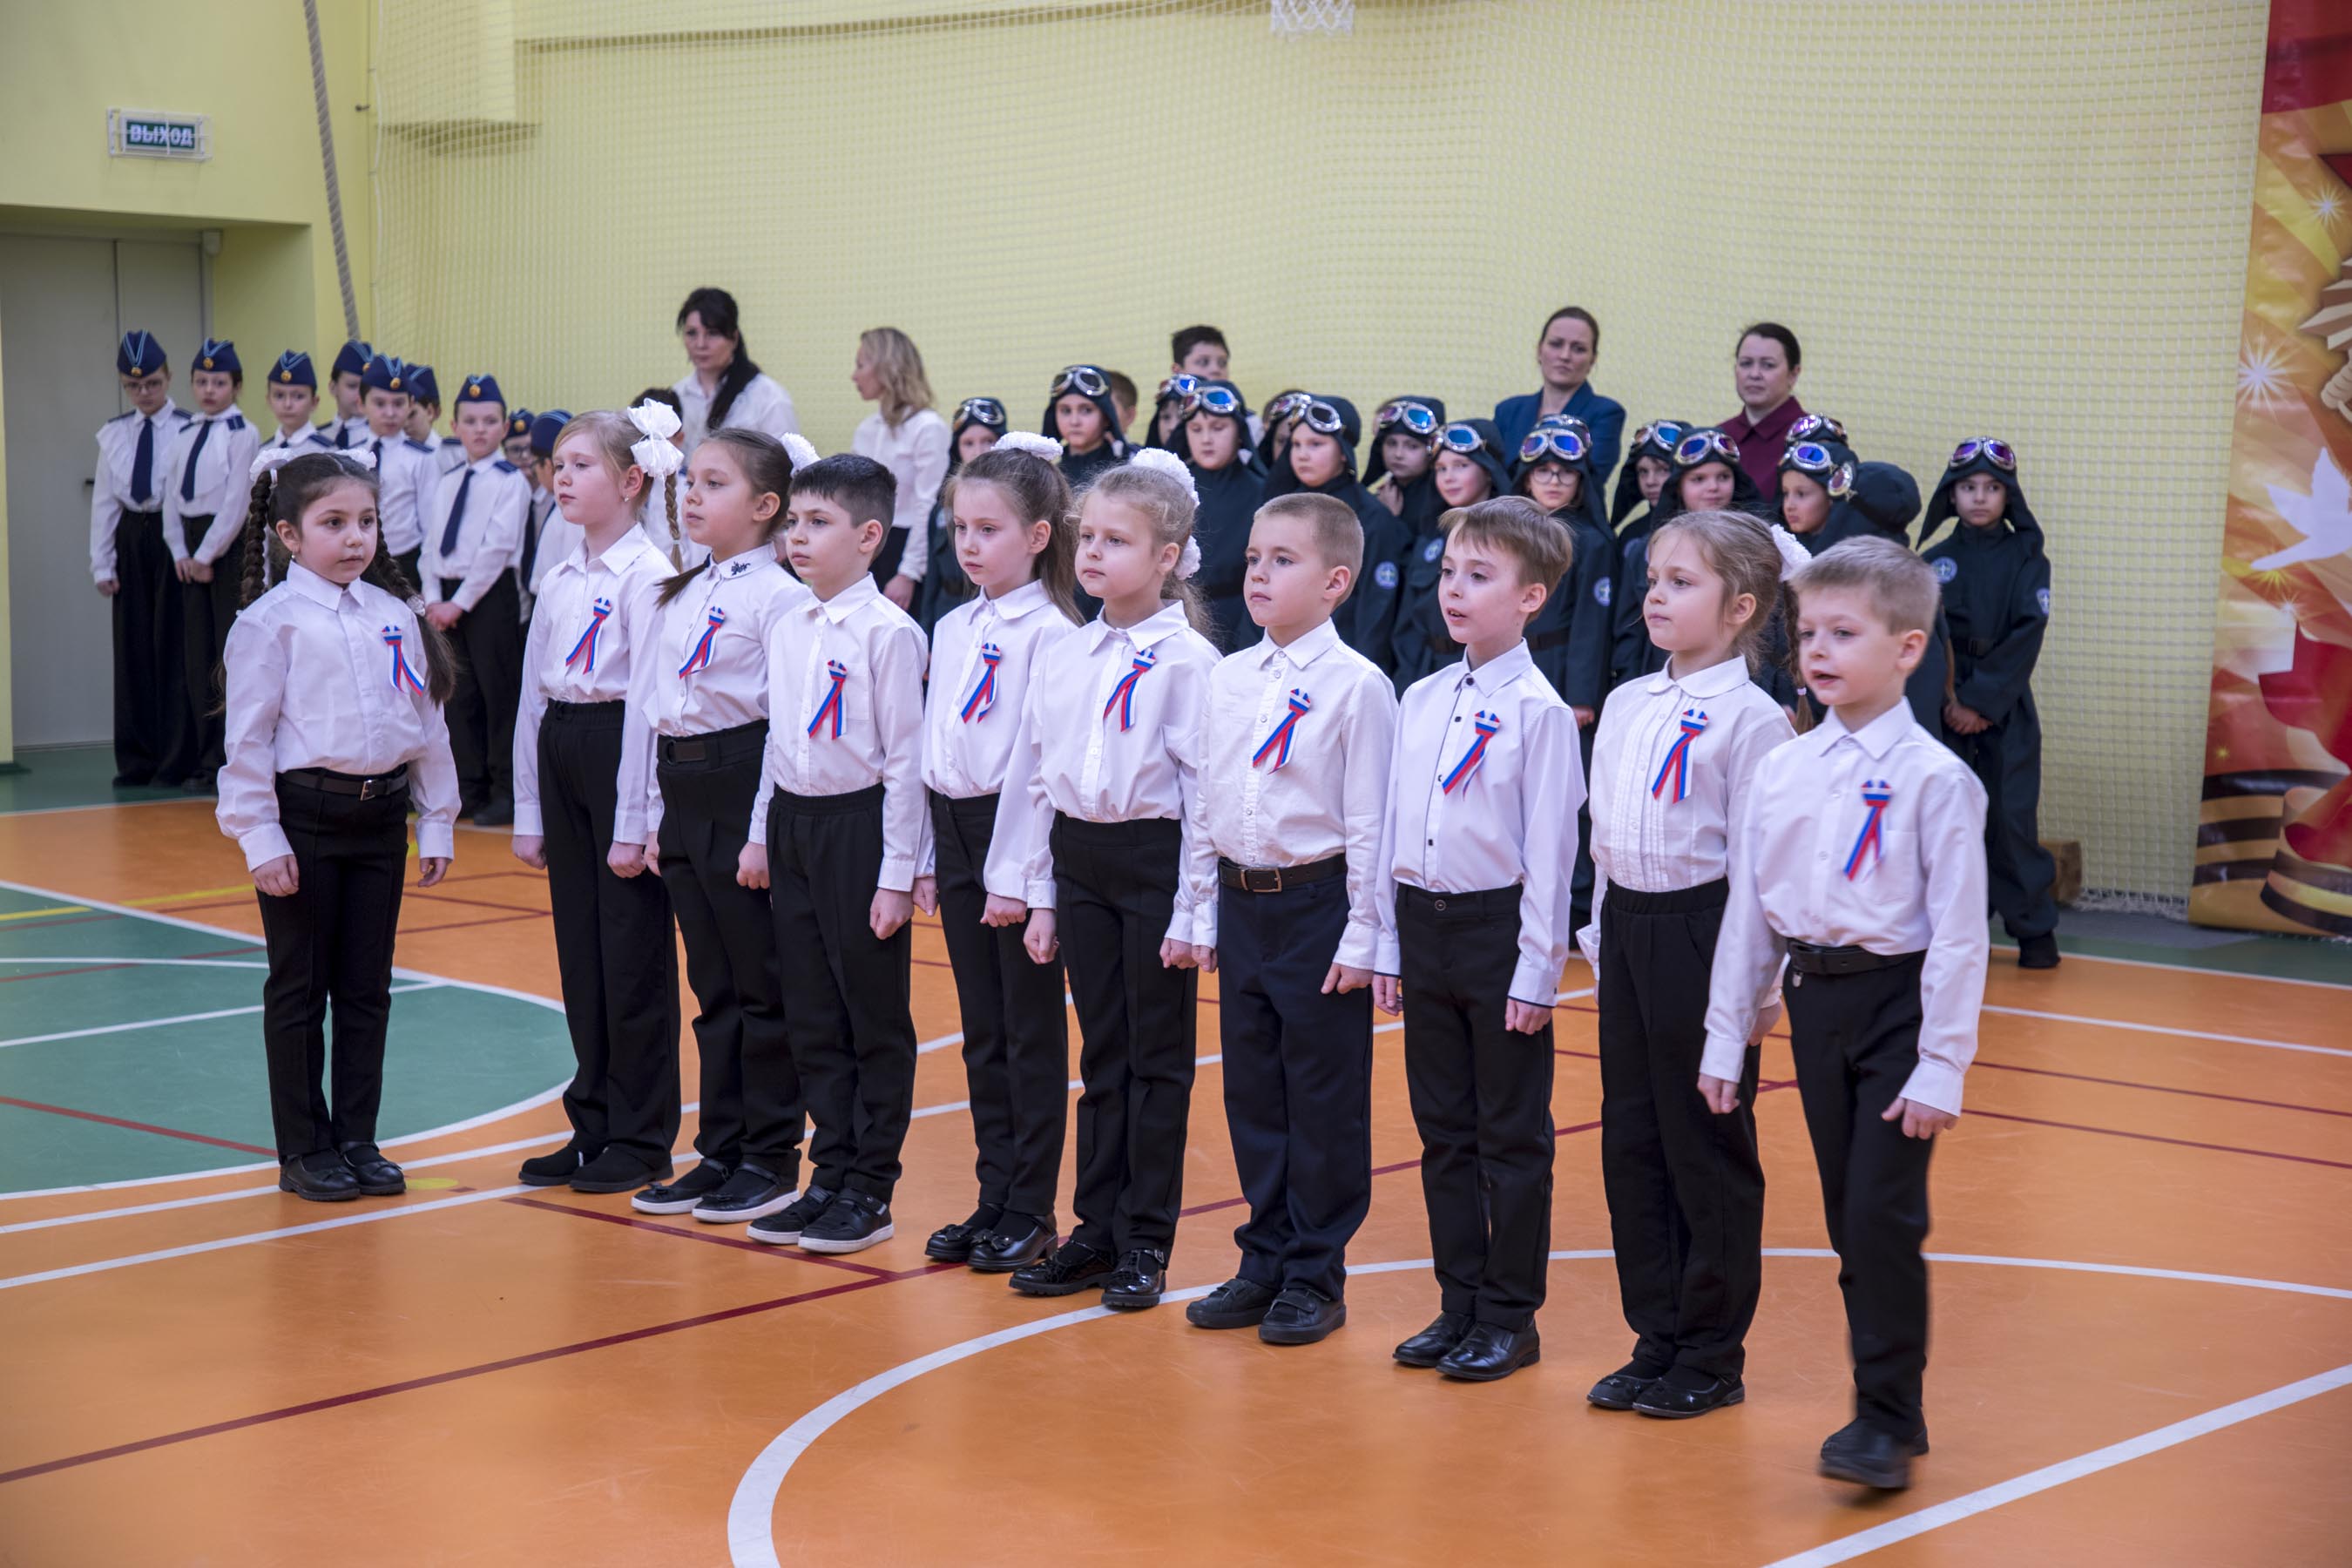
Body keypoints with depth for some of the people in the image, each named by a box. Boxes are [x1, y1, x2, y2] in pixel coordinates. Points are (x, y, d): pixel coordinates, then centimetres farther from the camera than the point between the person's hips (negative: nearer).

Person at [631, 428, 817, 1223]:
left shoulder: (778, 594, -11)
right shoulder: (681, 594, 14)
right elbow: (652, 701, 17)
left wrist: (768, 829, -18)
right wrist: (655, 813, 12)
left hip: (744, 786, -8)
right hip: (682, 790, 8)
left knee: (762, 984, 1)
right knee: (713, 985, 13)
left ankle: (772, 1158, 9)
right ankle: (720, 1152, 20)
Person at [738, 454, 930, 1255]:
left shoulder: (889, 632, -13)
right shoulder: (785, 624, 8)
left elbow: (907, 758, -12)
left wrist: (899, 872, -14)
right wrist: (761, 833, 15)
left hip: (860, 824, -7)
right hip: (793, 821, 7)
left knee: (875, 1016, 3)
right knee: (811, 1014, 11)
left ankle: (869, 1189, 11)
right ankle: (830, 1174, 21)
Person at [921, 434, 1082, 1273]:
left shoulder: (1050, 632, -12)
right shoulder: (954, 629, 11)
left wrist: (1020, 874, -18)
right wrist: (930, 852, 11)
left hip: (1017, 828, -7)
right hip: (953, 827, 7)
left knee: (1032, 1031, 2)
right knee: (981, 1030, 12)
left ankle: (1031, 1211, 9)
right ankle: (994, 1197, 20)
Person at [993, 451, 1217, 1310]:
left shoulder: (1189, 662, -11)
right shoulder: (1063, 657, 7)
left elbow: (1206, 793, -12)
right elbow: (1035, 775, 12)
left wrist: (1190, 914, -13)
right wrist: (1038, 895, 10)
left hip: (1157, 861, -5)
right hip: (1079, 860, 5)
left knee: (1157, 1056, 4)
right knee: (1101, 1053, 12)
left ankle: (1145, 1240, 12)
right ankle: (1097, 1229, 20)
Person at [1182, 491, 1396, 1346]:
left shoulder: (1357, 686, -10)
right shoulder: (1228, 677, 8)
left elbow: (1369, 821, -10)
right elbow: (1206, 802, 13)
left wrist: (1360, 937, -12)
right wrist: (1203, 913, 11)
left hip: (1318, 903, -6)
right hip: (1240, 903, 6)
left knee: (1324, 1098, 3)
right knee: (1251, 1089, 13)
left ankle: (1316, 1274, 14)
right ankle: (1265, 1259, 25)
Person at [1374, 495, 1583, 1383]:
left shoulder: (1539, 710, -11)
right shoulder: (1420, 700, 8)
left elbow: (1549, 845, -12)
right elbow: (1393, 825, 12)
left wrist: (1537, 969, -13)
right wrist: (1387, 944, 11)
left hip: (1501, 927, -6)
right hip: (1423, 922, 6)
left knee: (1511, 1135, 4)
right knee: (1442, 1129, 13)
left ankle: (1510, 1316, 14)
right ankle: (1459, 1303, 23)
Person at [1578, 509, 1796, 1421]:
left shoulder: (1750, 718, -11)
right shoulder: (1625, 705, 10)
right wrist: (1604, 934, 15)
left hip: (1705, 934, -7)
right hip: (1627, 931, 7)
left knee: (1708, 1148, 3)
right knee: (1631, 1140, 11)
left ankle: (1713, 1357, 14)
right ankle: (1657, 1338, 23)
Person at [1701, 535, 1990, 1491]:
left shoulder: (1933, 779, -11)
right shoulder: (1781, 773, 5)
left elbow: (1958, 933, -11)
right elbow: (1748, 909, 10)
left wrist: (1941, 1067, -14)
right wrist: (1727, 1037, 10)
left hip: (1899, 999, -5)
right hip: (1814, 998, 5)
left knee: (1883, 1213, -8)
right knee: (1847, 1216, 11)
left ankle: (1886, 1424, 3)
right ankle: (1887, 1402, 23)